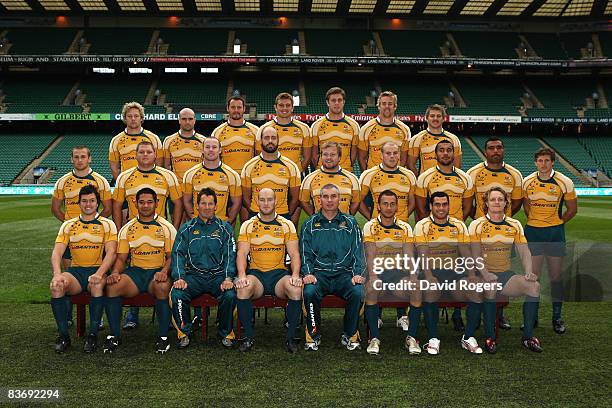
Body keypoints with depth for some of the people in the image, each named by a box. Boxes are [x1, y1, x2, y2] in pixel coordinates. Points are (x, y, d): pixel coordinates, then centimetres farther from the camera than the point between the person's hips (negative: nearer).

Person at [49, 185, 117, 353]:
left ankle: (93, 335, -23)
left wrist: (99, 274, -25)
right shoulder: (68, 225, 14)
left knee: (97, 284, -36)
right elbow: (57, 252, 2)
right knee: (56, 286, -28)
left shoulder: (107, 224, 6)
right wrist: (57, 274, -18)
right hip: (75, 270, 3)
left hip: (98, 270, -2)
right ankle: (63, 335, -15)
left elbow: (111, 253, -7)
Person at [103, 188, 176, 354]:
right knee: (112, 286, -27)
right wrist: (115, 272, -10)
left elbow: (172, 256, 0)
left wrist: (164, 271, -19)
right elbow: (121, 258, 11)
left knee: (162, 286, -37)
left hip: (157, 272, -2)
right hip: (135, 271, 3)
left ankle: (163, 336, -21)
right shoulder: (127, 229, 13)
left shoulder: (167, 227, 6)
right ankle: (115, 335, -11)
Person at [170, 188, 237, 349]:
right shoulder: (187, 228, 13)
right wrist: (179, 277, -13)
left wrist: (228, 278, -14)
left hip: (218, 275, -1)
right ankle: (184, 332, -1)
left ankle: (225, 333, -2)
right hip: (193, 275, 1)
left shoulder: (225, 228, 11)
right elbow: (178, 254, 4)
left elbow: (230, 255, 2)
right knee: (176, 294, -27)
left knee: (230, 295, -29)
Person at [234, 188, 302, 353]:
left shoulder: (287, 225, 9)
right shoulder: (247, 225, 9)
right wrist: (242, 276, -18)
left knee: (296, 289, -31)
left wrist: (295, 275, -16)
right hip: (256, 273, 0)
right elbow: (242, 253, 0)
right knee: (242, 289, -33)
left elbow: (294, 254, 2)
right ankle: (249, 337, -14)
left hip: (279, 273, 0)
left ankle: (290, 337, -14)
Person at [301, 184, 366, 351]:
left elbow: (358, 252, 9)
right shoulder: (310, 224, 14)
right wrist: (308, 273, -9)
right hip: (318, 273, 0)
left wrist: (358, 274, -7)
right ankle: (313, 336, -9)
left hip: (343, 273, 0)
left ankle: (350, 336, -7)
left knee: (357, 292, -30)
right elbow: (305, 253, 8)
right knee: (309, 292, -32)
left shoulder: (350, 223, 14)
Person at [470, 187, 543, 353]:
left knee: (534, 285, -22)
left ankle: (528, 336, -12)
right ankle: (489, 337, -21)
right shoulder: (477, 225, 1)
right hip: (485, 275, -3)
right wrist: (485, 274, -23)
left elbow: (524, 252, 7)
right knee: (490, 288, -37)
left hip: (506, 274, 4)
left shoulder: (515, 225, 12)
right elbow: (476, 255, -6)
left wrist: (528, 272, -11)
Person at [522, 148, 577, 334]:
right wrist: (535, 222, 10)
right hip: (533, 232, 1)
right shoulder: (527, 182, 0)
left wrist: (557, 223, 6)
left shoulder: (565, 182, -5)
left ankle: (557, 317, 19)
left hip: (555, 233, -1)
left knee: (556, 276, 6)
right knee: (533, 275, 3)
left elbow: (572, 209, 6)